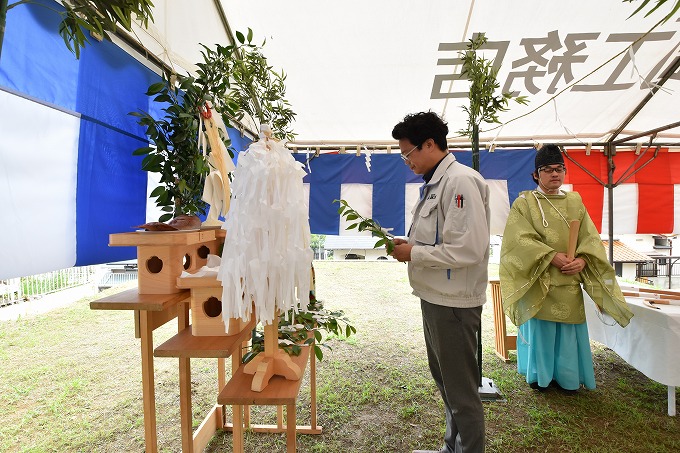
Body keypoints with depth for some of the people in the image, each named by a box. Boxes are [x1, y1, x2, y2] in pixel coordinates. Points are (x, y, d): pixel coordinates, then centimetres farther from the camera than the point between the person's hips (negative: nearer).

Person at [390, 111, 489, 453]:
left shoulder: (461, 181, -19)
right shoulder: (434, 183, 11)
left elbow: (467, 249, -26)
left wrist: (414, 254, -17)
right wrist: (410, 244, 3)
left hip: (454, 303, -10)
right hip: (435, 297, 10)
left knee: (462, 393, 7)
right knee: (445, 382, 24)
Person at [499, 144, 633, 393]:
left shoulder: (575, 201, 11)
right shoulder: (525, 202, -2)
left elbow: (591, 237, 5)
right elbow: (520, 239, -13)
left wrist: (582, 260, -14)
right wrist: (552, 257, -23)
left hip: (570, 282, 4)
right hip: (538, 281, -4)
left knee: (569, 332, 10)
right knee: (539, 329, 4)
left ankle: (567, 377, 28)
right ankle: (539, 375, 22)